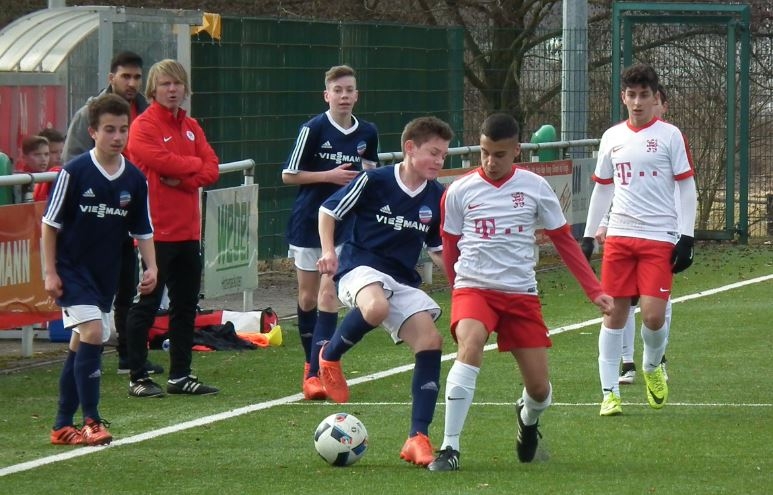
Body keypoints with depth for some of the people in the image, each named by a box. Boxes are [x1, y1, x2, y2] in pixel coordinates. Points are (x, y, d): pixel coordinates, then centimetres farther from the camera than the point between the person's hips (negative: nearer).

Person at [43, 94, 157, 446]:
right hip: (71, 268, -5)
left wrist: (151, 267, -7)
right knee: (92, 332, -19)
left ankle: (63, 426, 19)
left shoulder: (135, 179, -1)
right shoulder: (75, 172, -14)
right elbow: (50, 223, -8)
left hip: (105, 273, 5)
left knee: (81, 345, 11)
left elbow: (143, 231, 8)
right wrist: (50, 272, -10)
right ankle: (91, 422, -13)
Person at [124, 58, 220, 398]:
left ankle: (180, 376, 18)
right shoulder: (143, 126, -7)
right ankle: (137, 378, 1)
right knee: (147, 304, -4)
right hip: (157, 230, -7)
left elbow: (211, 170, 5)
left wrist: (183, 179, -12)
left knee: (186, 304, 11)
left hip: (188, 230, 7)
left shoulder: (191, 127, 15)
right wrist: (195, 164, -6)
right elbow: (164, 162, -22)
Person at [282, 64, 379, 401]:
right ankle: (311, 361, 27)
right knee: (308, 297, 8)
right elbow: (288, 175, -7)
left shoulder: (367, 133, 2)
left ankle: (316, 372, -10)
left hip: (345, 223, 1)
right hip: (308, 221, -1)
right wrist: (330, 175, -16)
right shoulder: (313, 129, -9)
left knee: (328, 293, -11)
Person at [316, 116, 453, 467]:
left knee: (430, 342, -12)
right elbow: (328, 211, 3)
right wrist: (328, 251, -10)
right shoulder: (375, 181, -8)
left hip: (403, 280, 6)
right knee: (376, 308, -40)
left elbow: (438, 250, 20)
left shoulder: (437, 198, 7)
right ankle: (330, 356, -9)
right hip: (361, 268, -6)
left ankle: (418, 438, -6)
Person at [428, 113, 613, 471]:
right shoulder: (459, 192, -1)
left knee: (539, 389, 0)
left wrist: (594, 290, 6)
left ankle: (528, 420, 41)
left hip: (521, 293, 2)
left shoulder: (534, 187, 1)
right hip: (473, 287, -2)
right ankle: (450, 448, -30)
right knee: (470, 346, -33)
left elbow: (563, 240, 9)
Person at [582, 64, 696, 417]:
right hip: (619, 236, 3)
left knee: (653, 315, -12)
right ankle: (609, 392, 6)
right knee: (614, 313, 0)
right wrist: (588, 236, 15)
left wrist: (686, 237, -8)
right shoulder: (611, 138, 11)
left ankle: (652, 367, 19)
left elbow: (687, 188, 0)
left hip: (660, 238, -3)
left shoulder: (670, 135, 0)